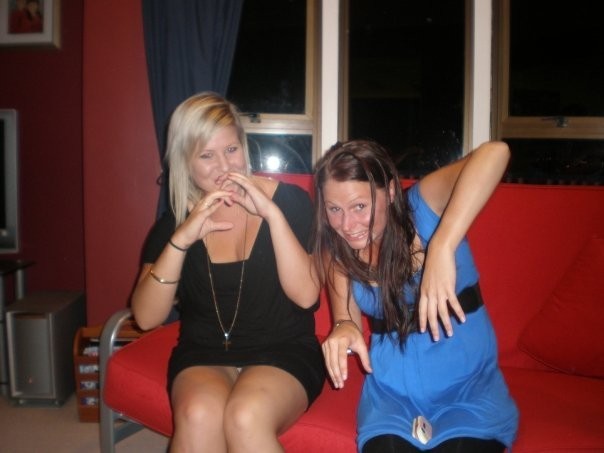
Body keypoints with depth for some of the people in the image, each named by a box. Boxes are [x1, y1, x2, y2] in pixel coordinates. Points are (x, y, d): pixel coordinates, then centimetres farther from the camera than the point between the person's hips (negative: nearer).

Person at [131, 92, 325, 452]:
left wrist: (272, 213, -20)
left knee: (246, 418, -33)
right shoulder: (173, 222, 4)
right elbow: (147, 317, -5)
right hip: (203, 356, 2)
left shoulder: (289, 199, -2)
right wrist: (181, 239, -18)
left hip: (283, 353, -2)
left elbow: (305, 295, -12)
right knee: (198, 416, -30)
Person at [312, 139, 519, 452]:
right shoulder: (336, 251, -2)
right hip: (392, 390, 2)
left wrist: (441, 247, -44)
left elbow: (494, 153, -32)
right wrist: (344, 329, -24)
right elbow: (347, 320, 1)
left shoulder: (422, 205, -15)